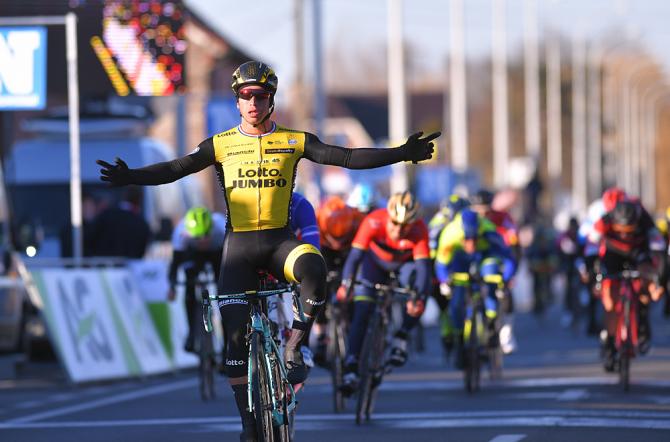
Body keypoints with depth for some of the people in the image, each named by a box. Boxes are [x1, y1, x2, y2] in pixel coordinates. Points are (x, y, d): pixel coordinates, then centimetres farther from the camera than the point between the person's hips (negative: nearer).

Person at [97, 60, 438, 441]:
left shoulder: (294, 141, 3)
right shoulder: (221, 145, 3)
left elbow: (346, 157, -3)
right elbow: (176, 169, -5)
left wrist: (402, 154, -13)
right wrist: (130, 177, -21)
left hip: (280, 240, -1)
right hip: (240, 245, 1)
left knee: (314, 267, -36)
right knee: (236, 334, -6)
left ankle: (294, 350, -19)